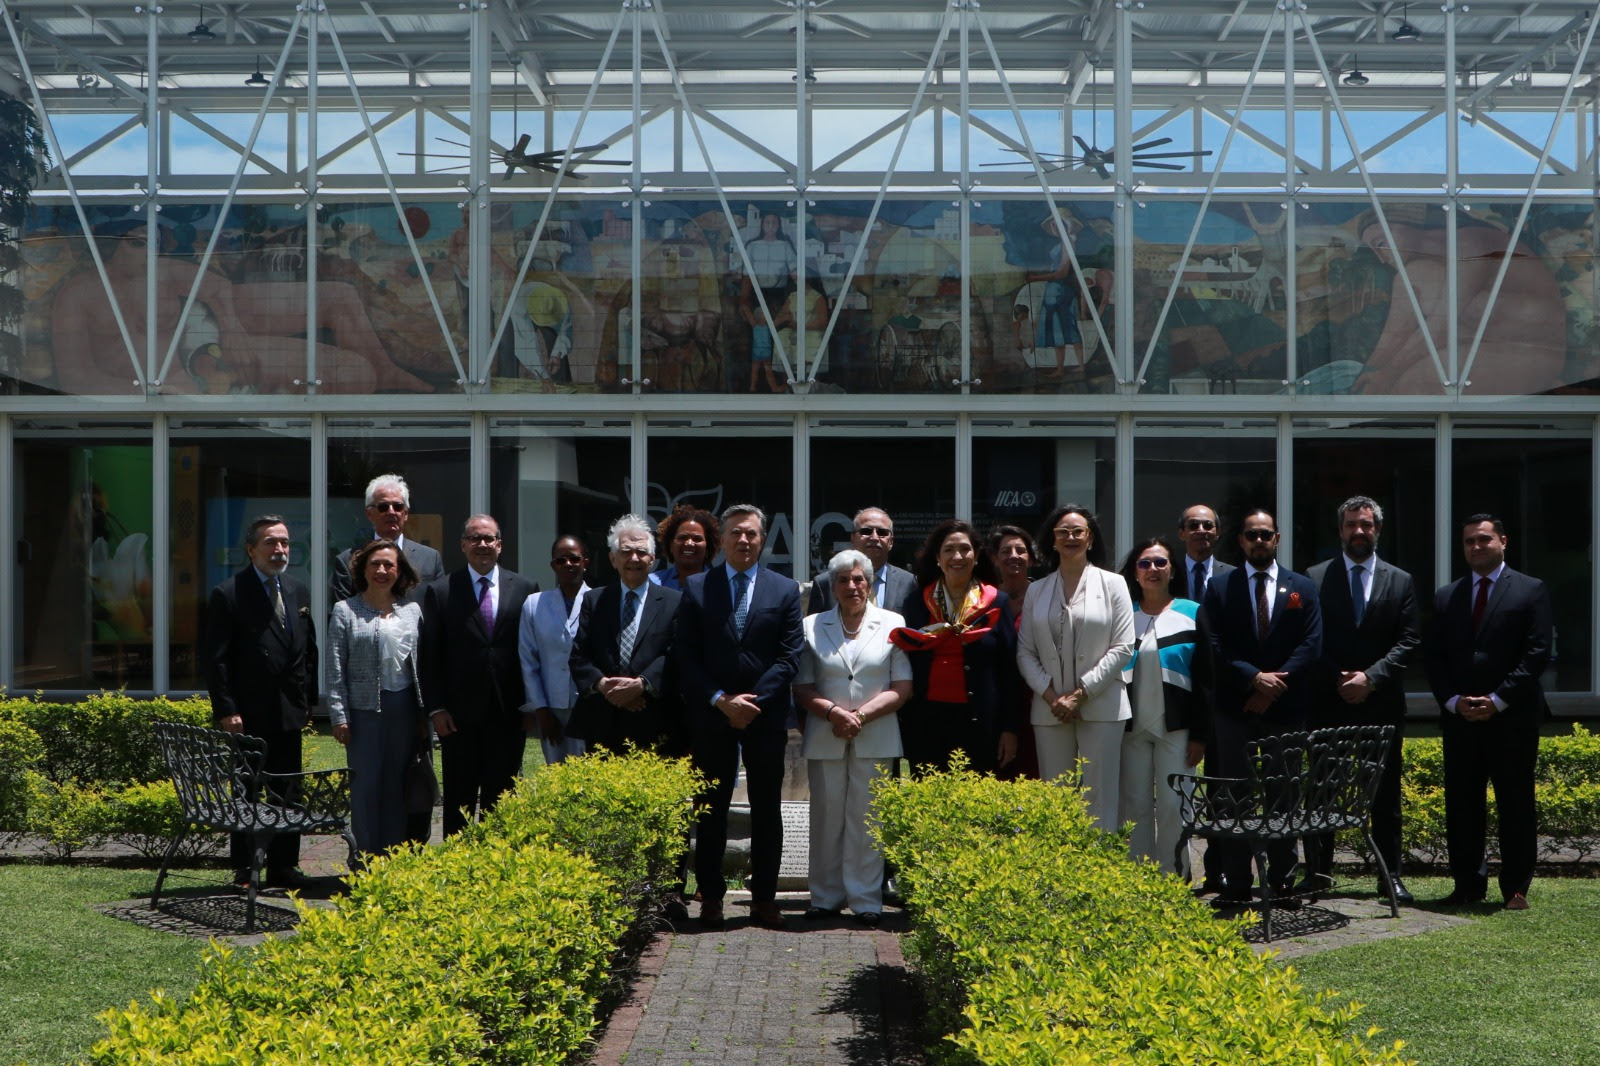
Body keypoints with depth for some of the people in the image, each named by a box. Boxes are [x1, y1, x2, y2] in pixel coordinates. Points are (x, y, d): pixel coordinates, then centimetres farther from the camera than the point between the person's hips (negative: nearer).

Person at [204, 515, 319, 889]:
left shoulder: (299, 593, 12)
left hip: (289, 714, 6)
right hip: (247, 716, -5)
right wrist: (226, 711, -13)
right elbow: (216, 659, -8)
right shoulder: (228, 595, -7)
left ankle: (284, 866, 18)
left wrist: (309, 700, 10)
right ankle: (245, 870, 10)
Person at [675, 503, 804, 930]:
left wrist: (754, 701, -10)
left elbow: (790, 655, 0)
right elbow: (685, 655, 0)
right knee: (710, 810, 4)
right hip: (711, 718, 0)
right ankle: (710, 896, 11)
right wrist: (720, 699, -11)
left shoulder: (785, 590, 6)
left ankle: (764, 897, 12)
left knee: (766, 810, 5)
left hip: (766, 717, 0)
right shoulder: (697, 588, 5)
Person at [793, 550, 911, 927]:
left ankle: (866, 900, 6)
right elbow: (802, 689, 6)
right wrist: (832, 711, -12)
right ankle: (826, 897, 13)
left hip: (875, 738, -1)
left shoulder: (892, 623, 6)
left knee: (866, 819, -1)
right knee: (826, 818, 3)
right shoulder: (812, 626, 10)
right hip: (825, 738, 1)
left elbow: (902, 688, 2)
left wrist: (862, 715, -10)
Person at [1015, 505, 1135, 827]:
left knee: (1100, 798, -4)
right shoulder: (1038, 591, 12)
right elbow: (1025, 652, 8)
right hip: (1049, 709, 3)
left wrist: (1081, 693, -9)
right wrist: (1050, 695, -7)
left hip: (1101, 706, -2)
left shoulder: (1112, 584, 5)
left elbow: (1123, 648, -2)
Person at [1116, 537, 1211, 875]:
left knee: (1173, 807, -5)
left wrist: (1199, 734, -4)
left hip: (1176, 728, -2)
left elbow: (1204, 679, 3)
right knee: (1133, 807, 1)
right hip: (1132, 728, 2)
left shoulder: (1191, 613, 5)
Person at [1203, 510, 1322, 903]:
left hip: (1286, 709, 1)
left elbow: (1311, 645, 1)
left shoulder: (1303, 588, 10)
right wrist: (1255, 678, -15)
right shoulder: (1220, 589, 6)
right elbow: (1217, 647, -2)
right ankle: (1235, 885, 3)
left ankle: (1283, 881, 13)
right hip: (1235, 709, -1)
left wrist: (1275, 684, -10)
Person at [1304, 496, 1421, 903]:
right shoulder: (1315, 578, 5)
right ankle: (1318, 873, 7)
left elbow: (1409, 641, 1)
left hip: (1382, 704, 1)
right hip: (1328, 704, -1)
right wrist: (1339, 680, -10)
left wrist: (1370, 677, -12)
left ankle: (1390, 876, 11)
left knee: (1386, 797, 5)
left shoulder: (1401, 582, 9)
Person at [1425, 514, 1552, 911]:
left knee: (1515, 805, 1)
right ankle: (1468, 884, 13)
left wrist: (1498, 699, -13)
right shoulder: (1446, 597, 14)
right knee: (1461, 805, 5)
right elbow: (1433, 656, 10)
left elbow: (1537, 653, -6)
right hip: (1459, 718, 4)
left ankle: (1516, 889, 7)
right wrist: (1453, 700, -6)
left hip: (1512, 718, -4)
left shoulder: (1531, 591, 2)